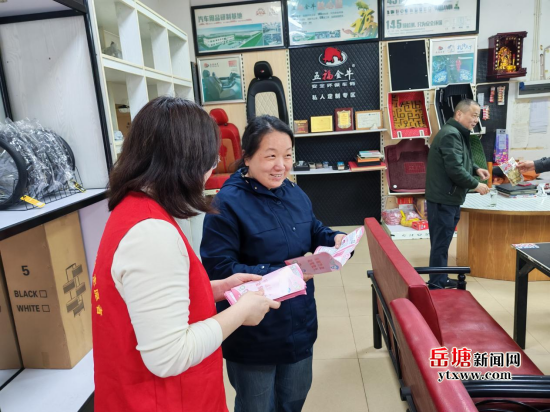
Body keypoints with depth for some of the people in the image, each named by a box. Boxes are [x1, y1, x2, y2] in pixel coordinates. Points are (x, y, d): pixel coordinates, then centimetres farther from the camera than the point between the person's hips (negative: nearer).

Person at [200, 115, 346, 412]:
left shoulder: (295, 193, 2)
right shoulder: (227, 203, -22)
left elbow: (312, 234, 14)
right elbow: (219, 270, -25)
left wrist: (334, 239, -9)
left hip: (299, 324, 7)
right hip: (252, 335, -6)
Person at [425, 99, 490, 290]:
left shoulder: (457, 133, 16)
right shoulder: (451, 134, -18)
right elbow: (455, 169, -25)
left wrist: (476, 169, 10)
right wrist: (476, 185, -14)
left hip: (449, 197, 11)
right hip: (443, 199, -11)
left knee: (443, 241, 17)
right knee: (440, 242, -4)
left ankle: (441, 279, 28)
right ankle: (436, 284, 5)